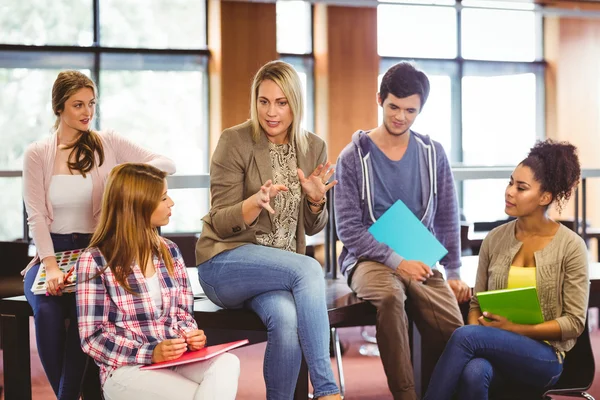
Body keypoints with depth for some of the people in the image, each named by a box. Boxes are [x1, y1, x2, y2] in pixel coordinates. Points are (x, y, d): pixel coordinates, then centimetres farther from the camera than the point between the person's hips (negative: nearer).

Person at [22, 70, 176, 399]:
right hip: (52, 251, 1)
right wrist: (51, 266, -20)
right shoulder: (37, 154, 5)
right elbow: (36, 217, -4)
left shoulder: (108, 144, 5)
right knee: (46, 310, -30)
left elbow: (167, 164, -1)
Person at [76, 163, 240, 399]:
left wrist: (189, 336, -9)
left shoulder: (169, 251, 12)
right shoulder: (95, 260, -5)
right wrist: (150, 353, -21)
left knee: (227, 364, -30)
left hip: (176, 361, 5)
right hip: (126, 369, -5)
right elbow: (93, 338, -8)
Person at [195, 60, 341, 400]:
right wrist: (257, 202, -27)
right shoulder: (235, 141, -7)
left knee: (288, 319, -33)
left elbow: (312, 228, 11)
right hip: (225, 264, -3)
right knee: (309, 269, -32)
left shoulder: (314, 148, 6)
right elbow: (221, 224, -8)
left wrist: (316, 199, -11)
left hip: (285, 266, 3)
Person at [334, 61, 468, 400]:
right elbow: (349, 229, -8)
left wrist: (454, 273, 3)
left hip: (420, 260, 3)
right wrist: (397, 262, -17)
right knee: (390, 296, -39)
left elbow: (448, 219, 11)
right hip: (370, 258, -3)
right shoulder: (354, 157, -3)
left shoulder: (433, 154, 7)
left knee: (452, 327, -26)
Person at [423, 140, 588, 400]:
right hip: (495, 348, 3)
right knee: (473, 373, -37)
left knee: (464, 336, -32)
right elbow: (476, 303, 12)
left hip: (544, 357, -3)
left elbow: (574, 323, -4)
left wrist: (516, 329, -14)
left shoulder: (570, 246, -4)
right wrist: (477, 335, -11)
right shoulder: (495, 239, 7)